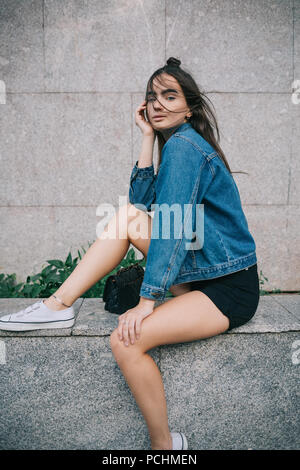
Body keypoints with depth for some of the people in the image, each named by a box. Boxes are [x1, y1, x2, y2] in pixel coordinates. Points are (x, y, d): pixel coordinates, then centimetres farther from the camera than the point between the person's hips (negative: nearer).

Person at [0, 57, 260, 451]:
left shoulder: (183, 145, -16)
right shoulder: (179, 143, 13)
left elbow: (172, 226, -22)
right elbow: (142, 201, 7)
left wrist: (147, 300, -21)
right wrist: (148, 137, 3)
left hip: (229, 290, -9)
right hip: (198, 274, 9)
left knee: (126, 340, -22)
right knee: (127, 216, -2)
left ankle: (164, 443, -1)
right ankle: (58, 305, -2)